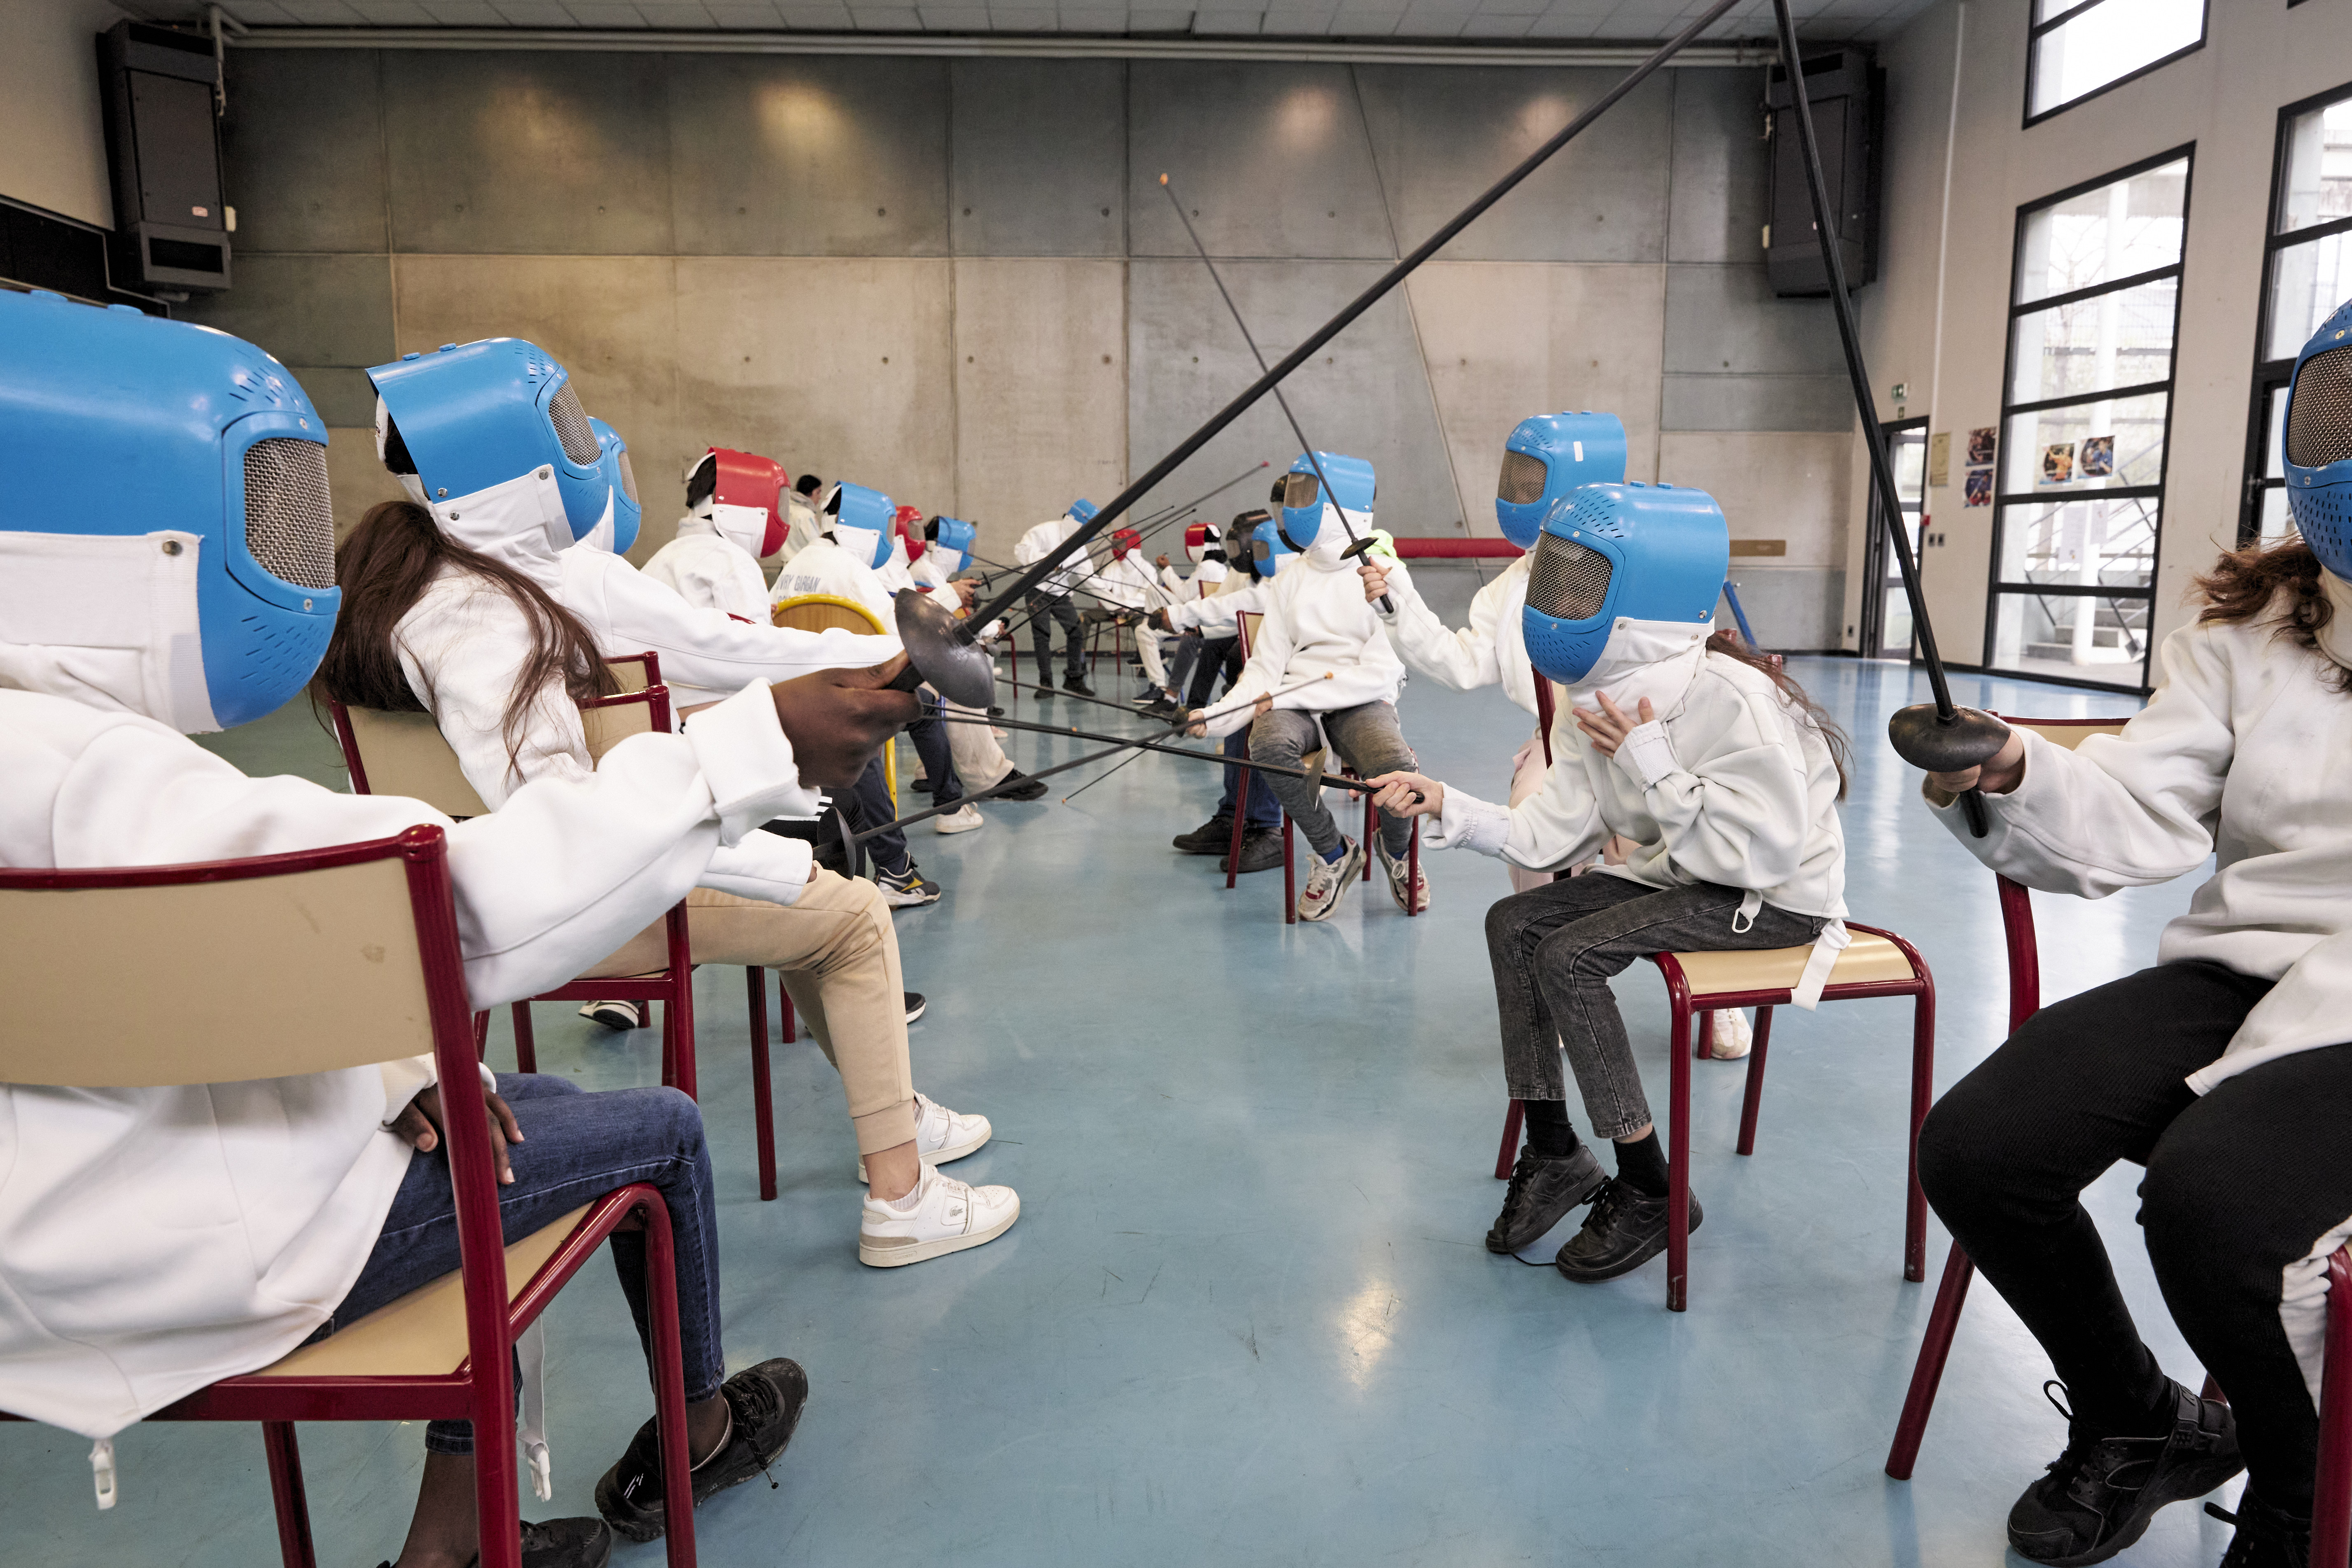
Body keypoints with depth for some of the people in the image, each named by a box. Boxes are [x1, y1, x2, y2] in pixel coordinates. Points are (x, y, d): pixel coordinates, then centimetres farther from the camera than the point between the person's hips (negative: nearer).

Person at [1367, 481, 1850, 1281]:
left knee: (1569, 956, -23)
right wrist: (1445, 807, -17)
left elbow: (1760, 853, -28)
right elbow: (1548, 837, -4)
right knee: (1515, 923, -6)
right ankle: (1554, 1154, 5)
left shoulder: (1733, 700, -26)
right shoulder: (1599, 706, -1)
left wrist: (1650, 764, -28)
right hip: (1682, 874, 9)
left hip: (1780, 897, -8)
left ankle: (1649, 1189, -7)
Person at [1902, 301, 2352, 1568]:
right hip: (2237, 974, 4)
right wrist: (2009, 781, -24)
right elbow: (2131, 818, -3)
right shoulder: (2251, 627, 9)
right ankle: (2136, 1422, 17)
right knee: (1974, 1147, -15)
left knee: (2208, 1194, -31)